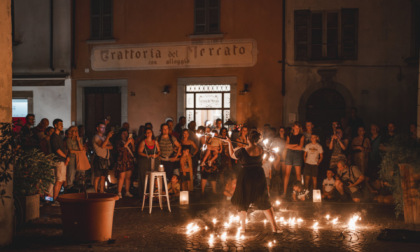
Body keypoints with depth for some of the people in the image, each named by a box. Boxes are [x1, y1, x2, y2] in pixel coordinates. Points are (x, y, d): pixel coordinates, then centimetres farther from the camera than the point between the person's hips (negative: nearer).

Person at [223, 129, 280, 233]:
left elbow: (232, 155, 1)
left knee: (242, 202, 16)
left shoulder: (243, 151, -18)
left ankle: (242, 227, 21)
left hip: (246, 177, -3)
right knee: (264, 203, 15)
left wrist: (230, 143, 15)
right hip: (259, 177, 3)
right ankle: (274, 226, 12)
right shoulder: (261, 149, -6)